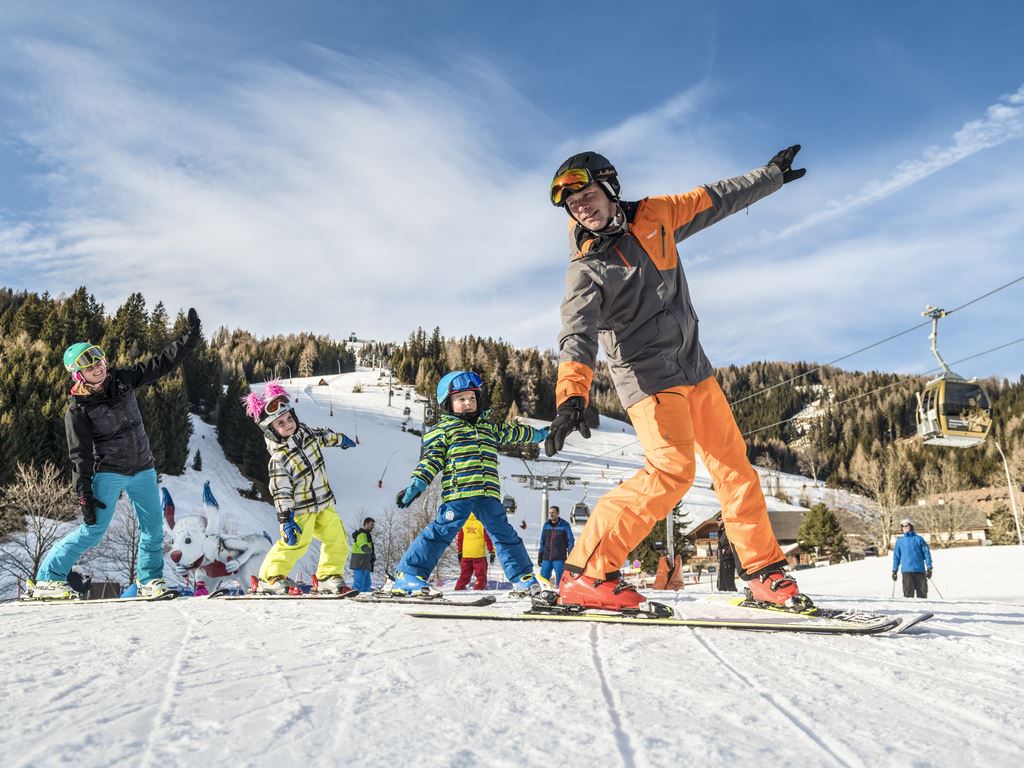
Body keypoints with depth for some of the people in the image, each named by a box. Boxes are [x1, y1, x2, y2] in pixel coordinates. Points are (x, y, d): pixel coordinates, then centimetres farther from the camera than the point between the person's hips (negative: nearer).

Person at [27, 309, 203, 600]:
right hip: (108, 473, -5)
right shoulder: (78, 408, -13)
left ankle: (150, 581, 22)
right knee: (93, 531, -10)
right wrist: (84, 494, -17)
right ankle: (47, 579, 2)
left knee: (153, 527, 7)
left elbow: (162, 363, 3)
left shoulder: (122, 379, -1)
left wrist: (190, 338, -4)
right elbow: (80, 455, -14)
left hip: (143, 469, 5)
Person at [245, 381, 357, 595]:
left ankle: (329, 578, 14)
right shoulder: (279, 458, -21)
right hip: (300, 509, -7)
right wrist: (286, 519, -23)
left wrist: (340, 439, 38)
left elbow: (322, 436, 22)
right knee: (295, 542, -17)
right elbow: (281, 492, -20)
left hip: (324, 501, 7)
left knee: (338, 539, 4)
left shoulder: (305, 432, -1)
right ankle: (271, 579, -3)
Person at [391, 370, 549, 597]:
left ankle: (523, 577, 18)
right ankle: (407, 575, -8)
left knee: (503, 533, 8)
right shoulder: (443, 429, 7)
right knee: (441, 532, -11)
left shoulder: (489, 427, 24)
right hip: (457, 493, -5)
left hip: (488, 493, 5)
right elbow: (432, 459, -1)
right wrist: (416, 484, -14)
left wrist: (539, 434, 51)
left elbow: (512, 433, 40)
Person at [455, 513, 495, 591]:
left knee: (464, 575, 13)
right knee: (481, 575, 4)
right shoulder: (482, 523, -6)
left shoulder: (464, 523, 6)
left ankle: (458, 590, 9)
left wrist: (459, 552, 19)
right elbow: (488, 539, -5)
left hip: (466, 554, 4)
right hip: (479, 554, -4)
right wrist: (492, 552, 2)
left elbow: (459, 539, 11)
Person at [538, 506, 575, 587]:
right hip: (546, 558, 4)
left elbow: (571, 541, 0)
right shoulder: (546, 525, 10)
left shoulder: (564, 525, -2)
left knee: (560, 581, -3)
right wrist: (540, 556, 13)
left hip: (559, 559, -4)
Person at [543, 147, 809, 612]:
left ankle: (763, 571, 17)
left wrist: (771, 175, 28)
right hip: (648, 378, -6)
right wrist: (571, 394, -41)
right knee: (671, 469, -22)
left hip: (693, 368, 6)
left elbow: (716, 200, 19)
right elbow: (578, 335, -25)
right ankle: (583, 575, -18)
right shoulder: (586, 269, -10)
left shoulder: (654, 217, 4)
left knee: (733, 464, 5)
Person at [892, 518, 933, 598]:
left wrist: (929, 568, -4)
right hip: (906, 571, 0)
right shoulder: (899, 541, 12)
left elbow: (926, 553, 3)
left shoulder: (919, 539, 6)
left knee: (922, 593, 4)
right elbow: (896, 556, 14)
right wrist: (894, 570, 8)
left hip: (919, 570, 0)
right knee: (908, 593, -8)